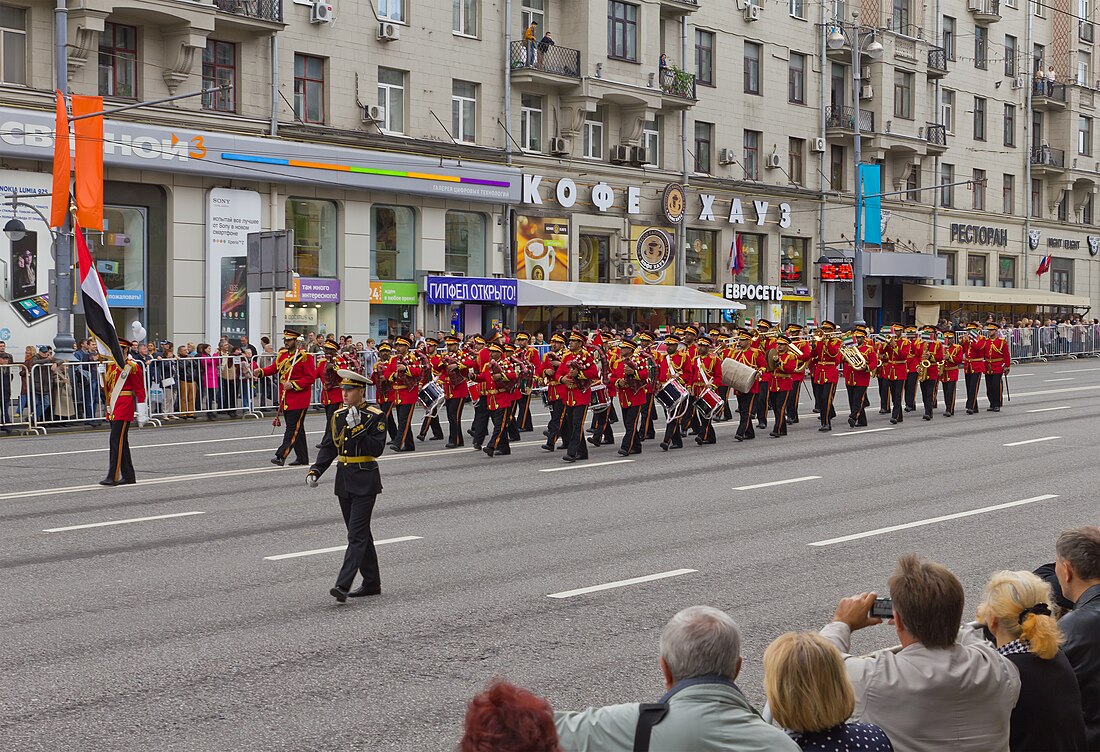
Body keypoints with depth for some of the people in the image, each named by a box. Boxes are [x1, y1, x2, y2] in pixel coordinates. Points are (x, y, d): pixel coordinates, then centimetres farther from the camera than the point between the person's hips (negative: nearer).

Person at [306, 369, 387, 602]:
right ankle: (371, 583, 22)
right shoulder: (339, 415, 9)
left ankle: (343, 585, -16)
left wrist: (358, 429, -24)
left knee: (357, 534, -10)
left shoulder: (375, 416, -9)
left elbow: (377, 449, -16)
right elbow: (330, 447, 13)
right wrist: (315, 470, 0)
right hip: (344, 480, 7)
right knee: (360, 532, 13)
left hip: (365, 480, -7)